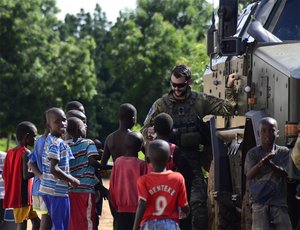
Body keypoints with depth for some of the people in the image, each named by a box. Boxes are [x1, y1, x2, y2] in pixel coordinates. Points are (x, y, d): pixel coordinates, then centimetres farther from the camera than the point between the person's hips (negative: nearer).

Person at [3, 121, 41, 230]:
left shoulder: (10, 153, 10)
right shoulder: (26, 153, -13)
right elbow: (26, 175, -22)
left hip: (13, 195, 8)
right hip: (24, 196, -8)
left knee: (36, 221, 15)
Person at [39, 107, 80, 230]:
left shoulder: (49, 140, 12)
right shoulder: (56, 143, -17)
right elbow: (54, 169, -25)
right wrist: (72, 180, -12)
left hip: (47, 189, 9)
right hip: (59, 192, -9)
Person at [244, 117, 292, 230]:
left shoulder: (284, 152, 9)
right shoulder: (252, 153, 6)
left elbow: (284, 173, -3)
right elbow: (249, 175, -7)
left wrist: (270, 163, -24)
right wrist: (262, 162, -27)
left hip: (279, 202, 1)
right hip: (259, 202, -1)